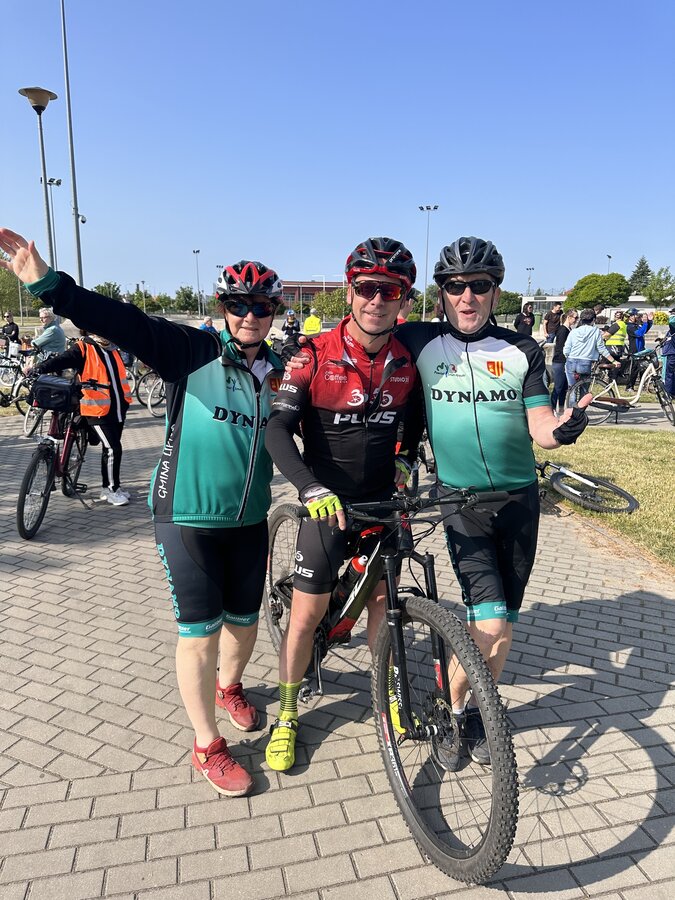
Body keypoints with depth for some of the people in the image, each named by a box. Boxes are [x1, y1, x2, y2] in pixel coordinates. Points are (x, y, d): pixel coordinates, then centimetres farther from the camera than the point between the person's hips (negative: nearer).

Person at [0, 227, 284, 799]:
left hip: (249, 521, 5)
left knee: (245, 622, 16)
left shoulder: (276, 373, 4)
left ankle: (229, 686, 49)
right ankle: (207, 747, 22)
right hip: (188, 518, -5)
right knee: (200, 633, 1)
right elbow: (123, 322, -20)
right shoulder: (193, 352, -10)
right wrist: (48, 282, -29)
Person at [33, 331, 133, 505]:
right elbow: (62, 360, -22)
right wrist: (39, 369, -35)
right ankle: (111, 490, 6)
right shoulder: (83, 348, -8)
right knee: (113, 449, -9)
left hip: (118, 408, 7)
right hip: (97, 410, -7)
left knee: (110, 448, 16)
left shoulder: (113, 349, 13)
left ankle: (109, 487, 28)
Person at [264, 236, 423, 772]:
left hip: (384, 502, 4)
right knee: (308, 612, 3)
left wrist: (406, 460, 4)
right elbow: (277, 429, -22)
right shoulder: (316, 356, -15)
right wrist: (312, 488, -34)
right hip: (327, 503, -3)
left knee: (382, 598, 16)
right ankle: (287, 716, 23)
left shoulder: (408, 360, -3)